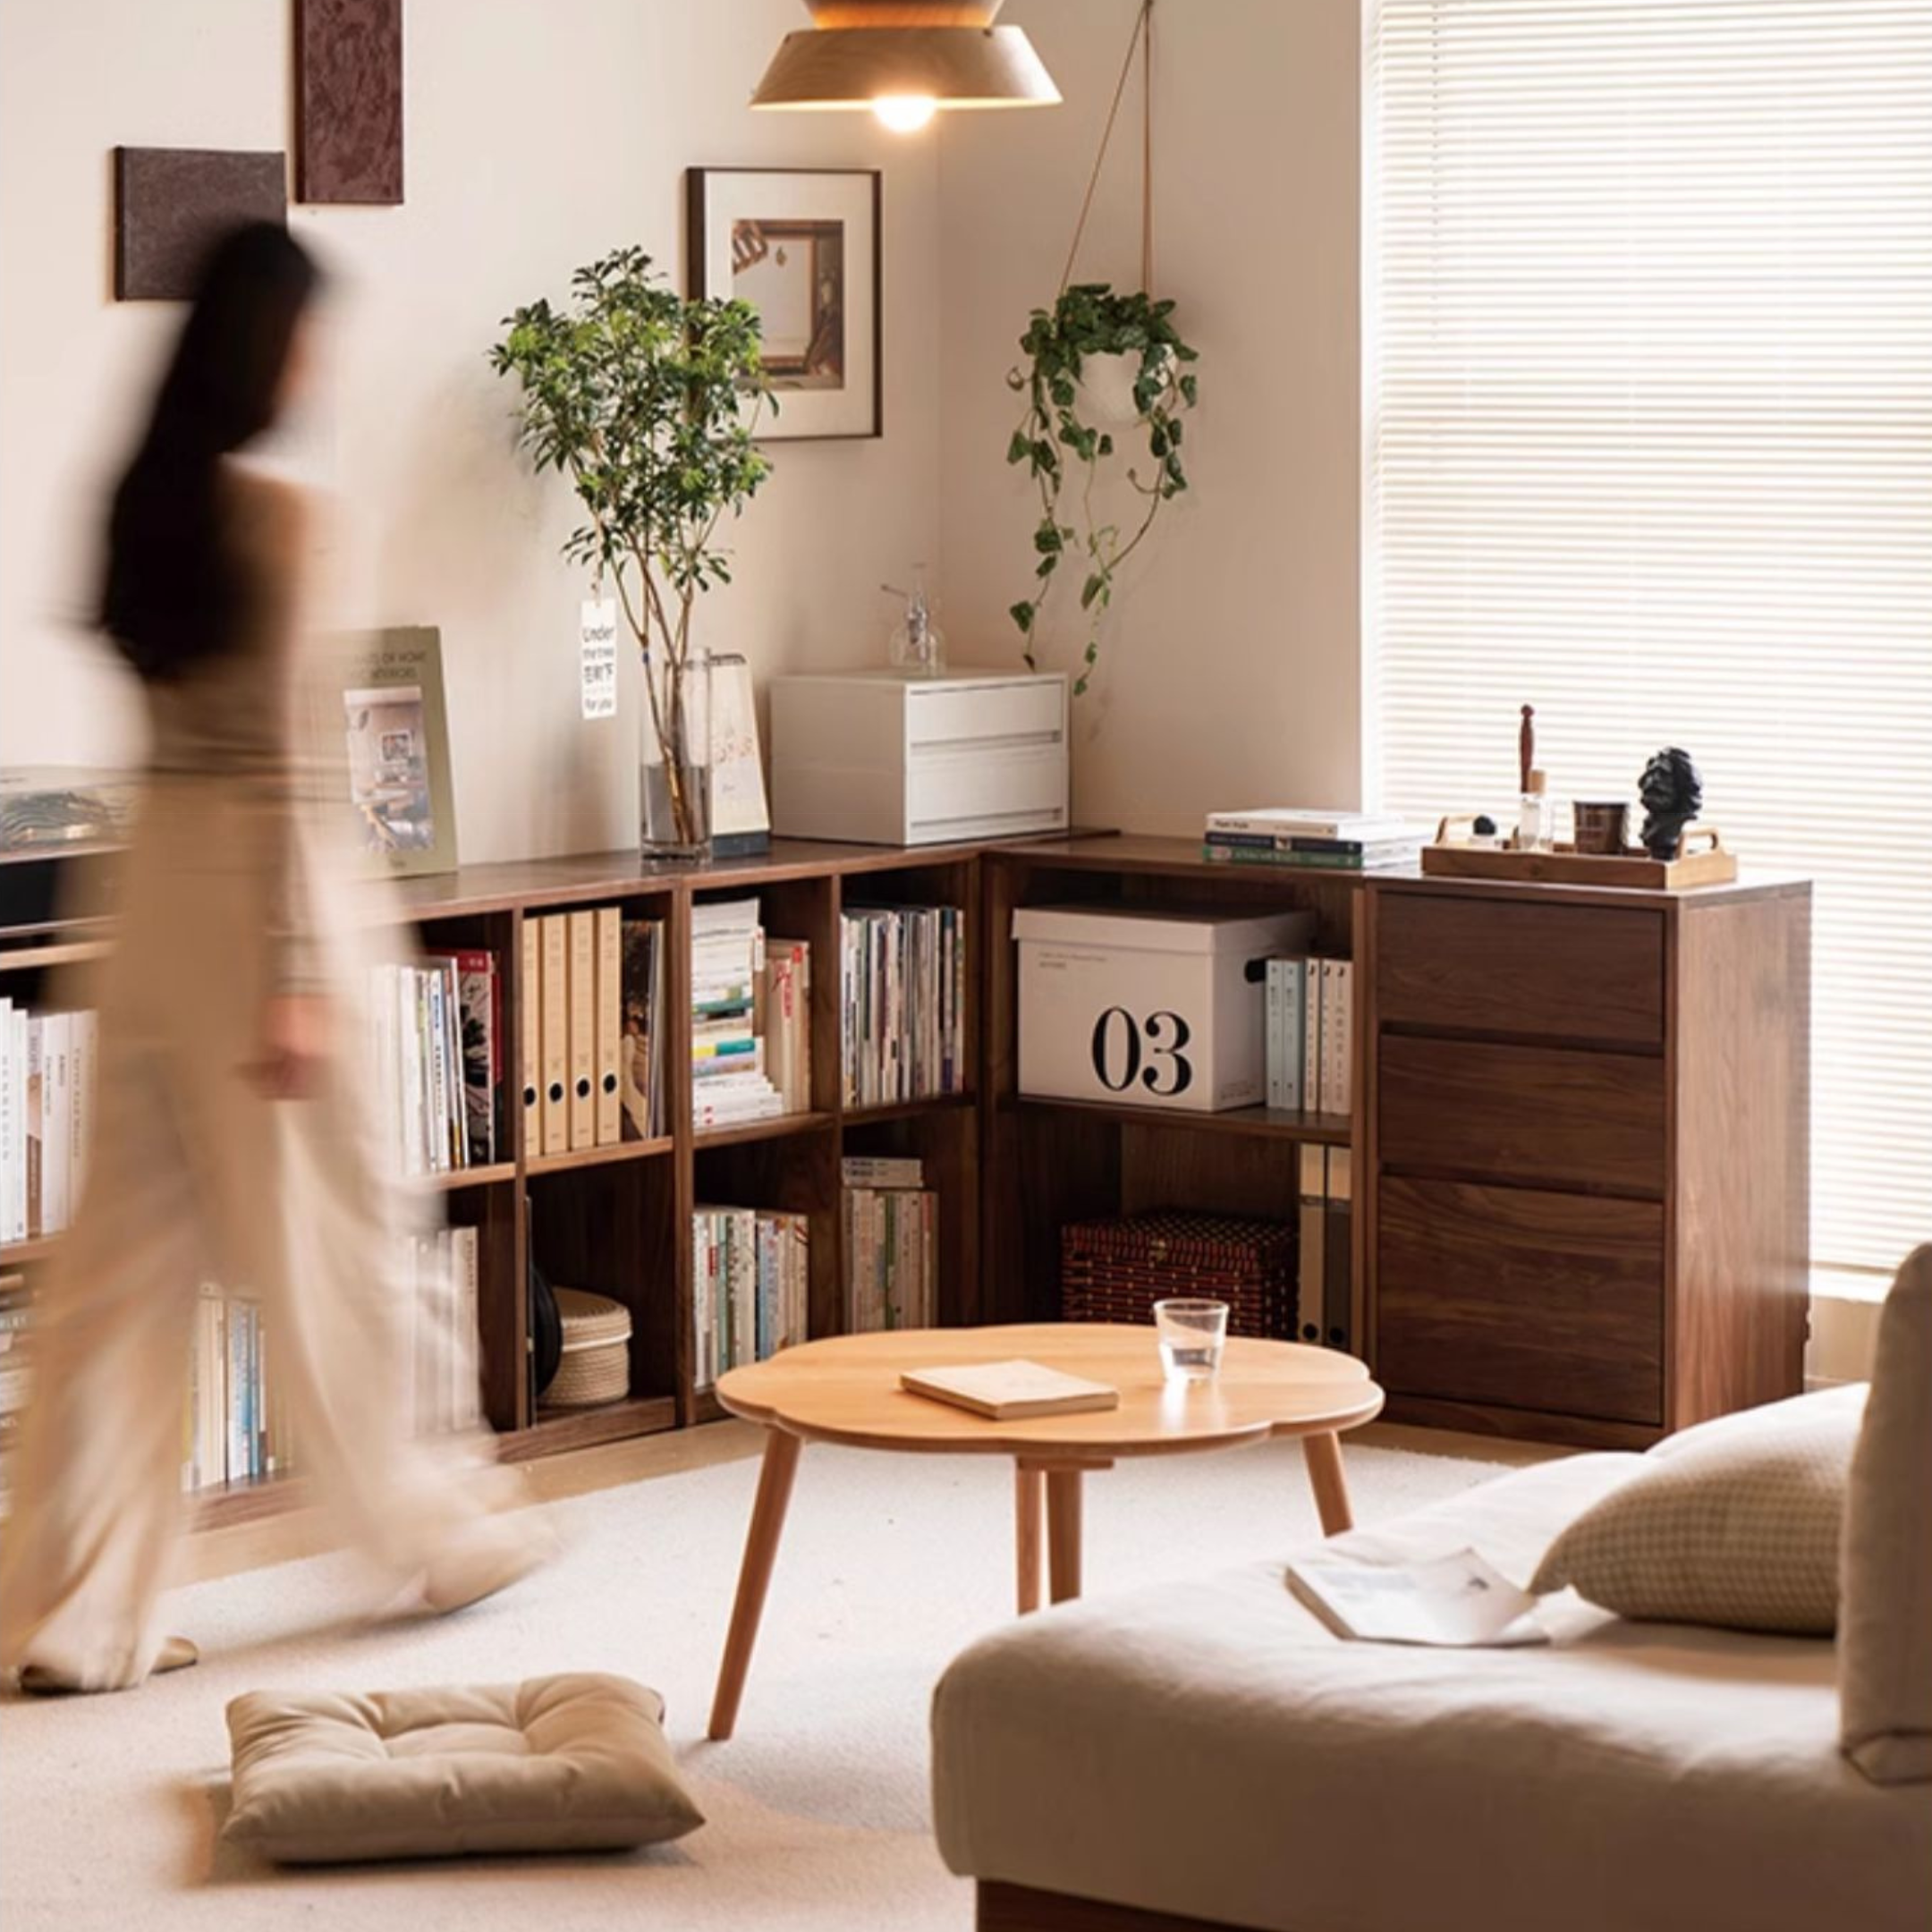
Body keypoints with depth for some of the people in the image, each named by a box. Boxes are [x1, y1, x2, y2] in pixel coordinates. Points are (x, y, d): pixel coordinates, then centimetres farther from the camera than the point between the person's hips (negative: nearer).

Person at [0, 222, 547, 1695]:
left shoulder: (146, 503, 9)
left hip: (152, 892, 7)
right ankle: (430, 1530, 27)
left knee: (129, 1256, 7)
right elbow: (276, 761, -18)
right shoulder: (272, 514, -14)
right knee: (332, 1233, 9)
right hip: (254, 892, -7)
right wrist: (298, 979, -17)